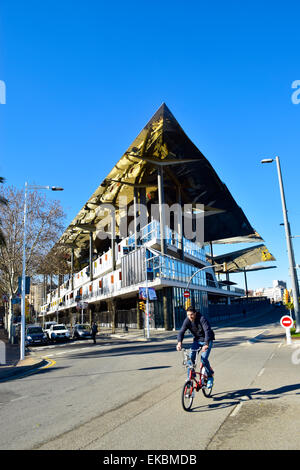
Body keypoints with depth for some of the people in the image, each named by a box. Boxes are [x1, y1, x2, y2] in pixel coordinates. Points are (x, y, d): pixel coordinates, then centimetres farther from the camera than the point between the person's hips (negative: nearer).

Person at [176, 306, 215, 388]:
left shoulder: (202, 319, -28)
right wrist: (179, 342, -39)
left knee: (204, 359, -17)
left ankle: (210, 377, 7)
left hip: (207, 340, -4)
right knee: (191, 358, -13)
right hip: (197, 340, 4)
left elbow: (207, 331, -38)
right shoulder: (187, 321, -14)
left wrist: (206, 344, -51)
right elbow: (181, 332, -20)